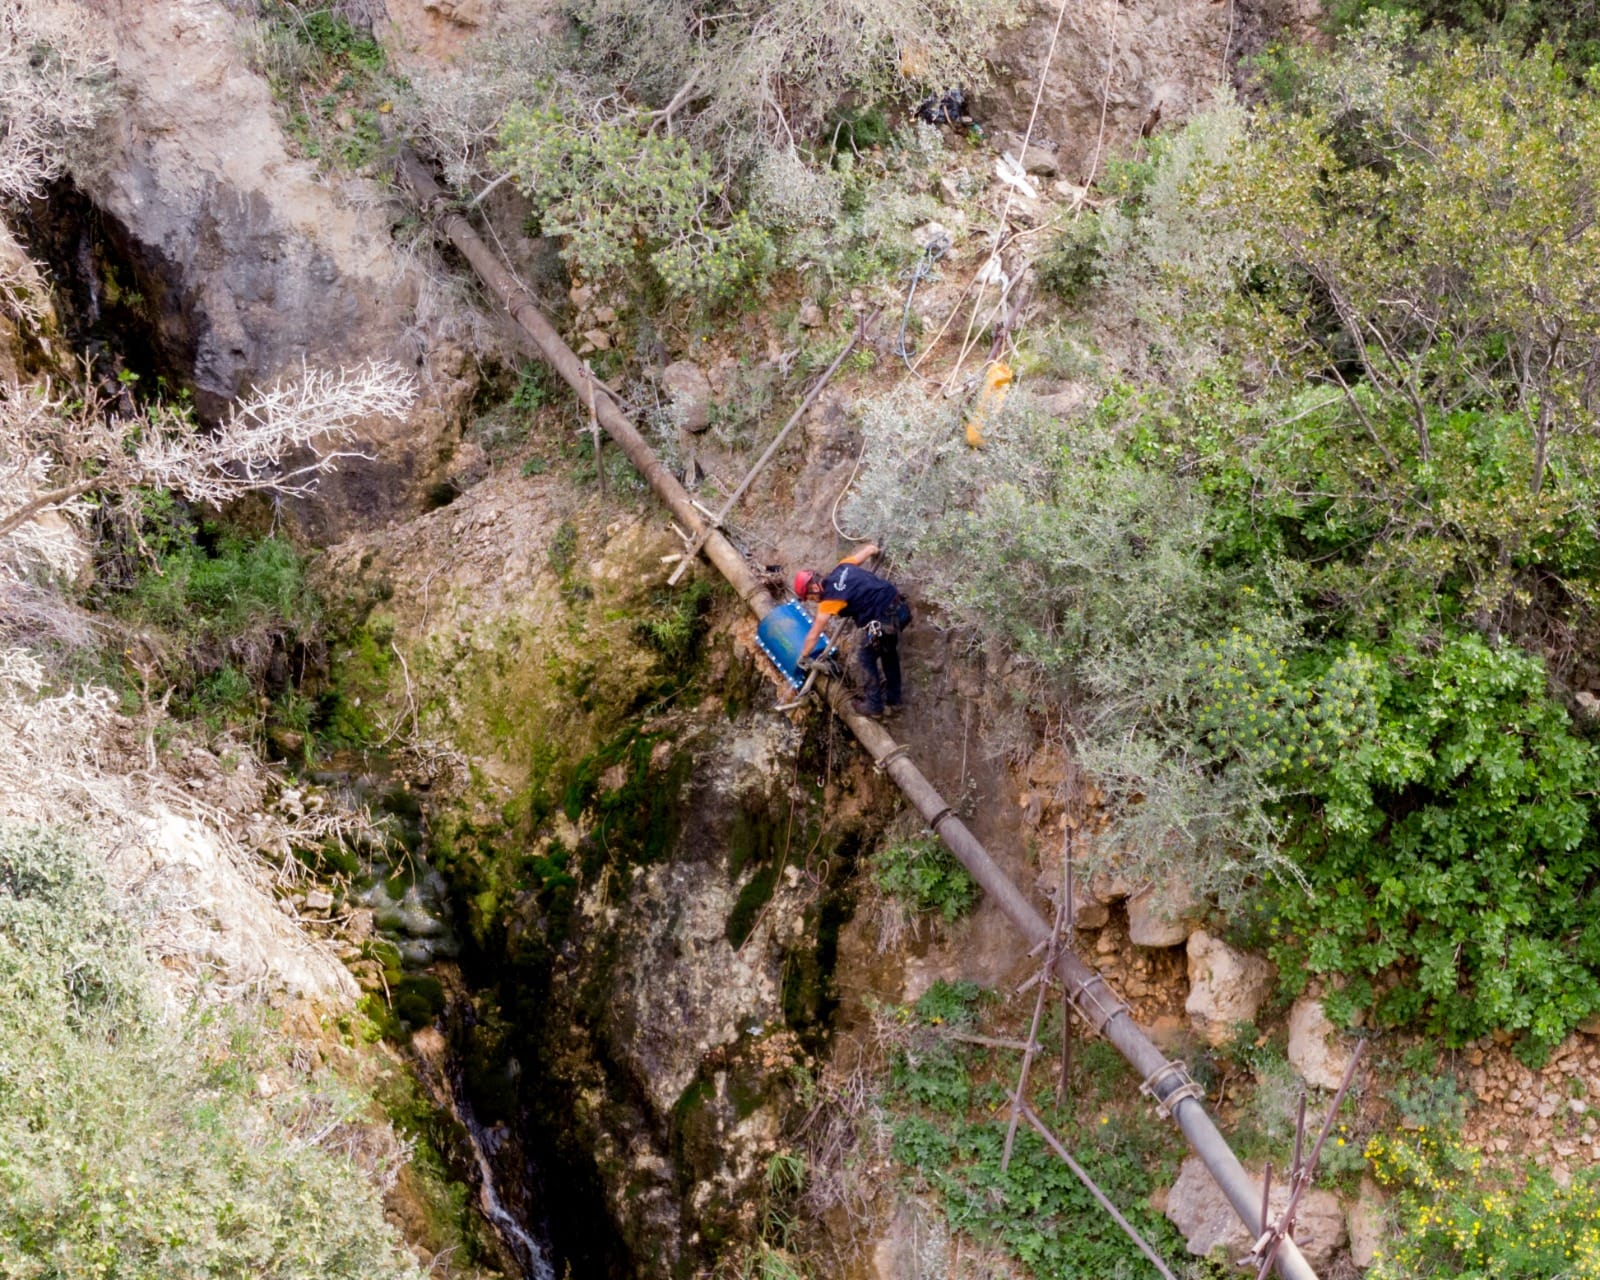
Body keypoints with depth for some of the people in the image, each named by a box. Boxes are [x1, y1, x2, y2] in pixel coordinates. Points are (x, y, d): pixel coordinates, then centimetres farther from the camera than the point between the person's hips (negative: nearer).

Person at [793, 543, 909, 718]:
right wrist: (873, 548, 44)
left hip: (883, 622, -8)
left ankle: (873, 705, 25)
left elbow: (813, 636, 0)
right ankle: (892, 698, 44)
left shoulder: (829, 600, -10)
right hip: (900, 607, 8)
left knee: (866, 659, 14)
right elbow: (871, 548, 20)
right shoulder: (842, 567, 6)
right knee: (889, 653, 28)